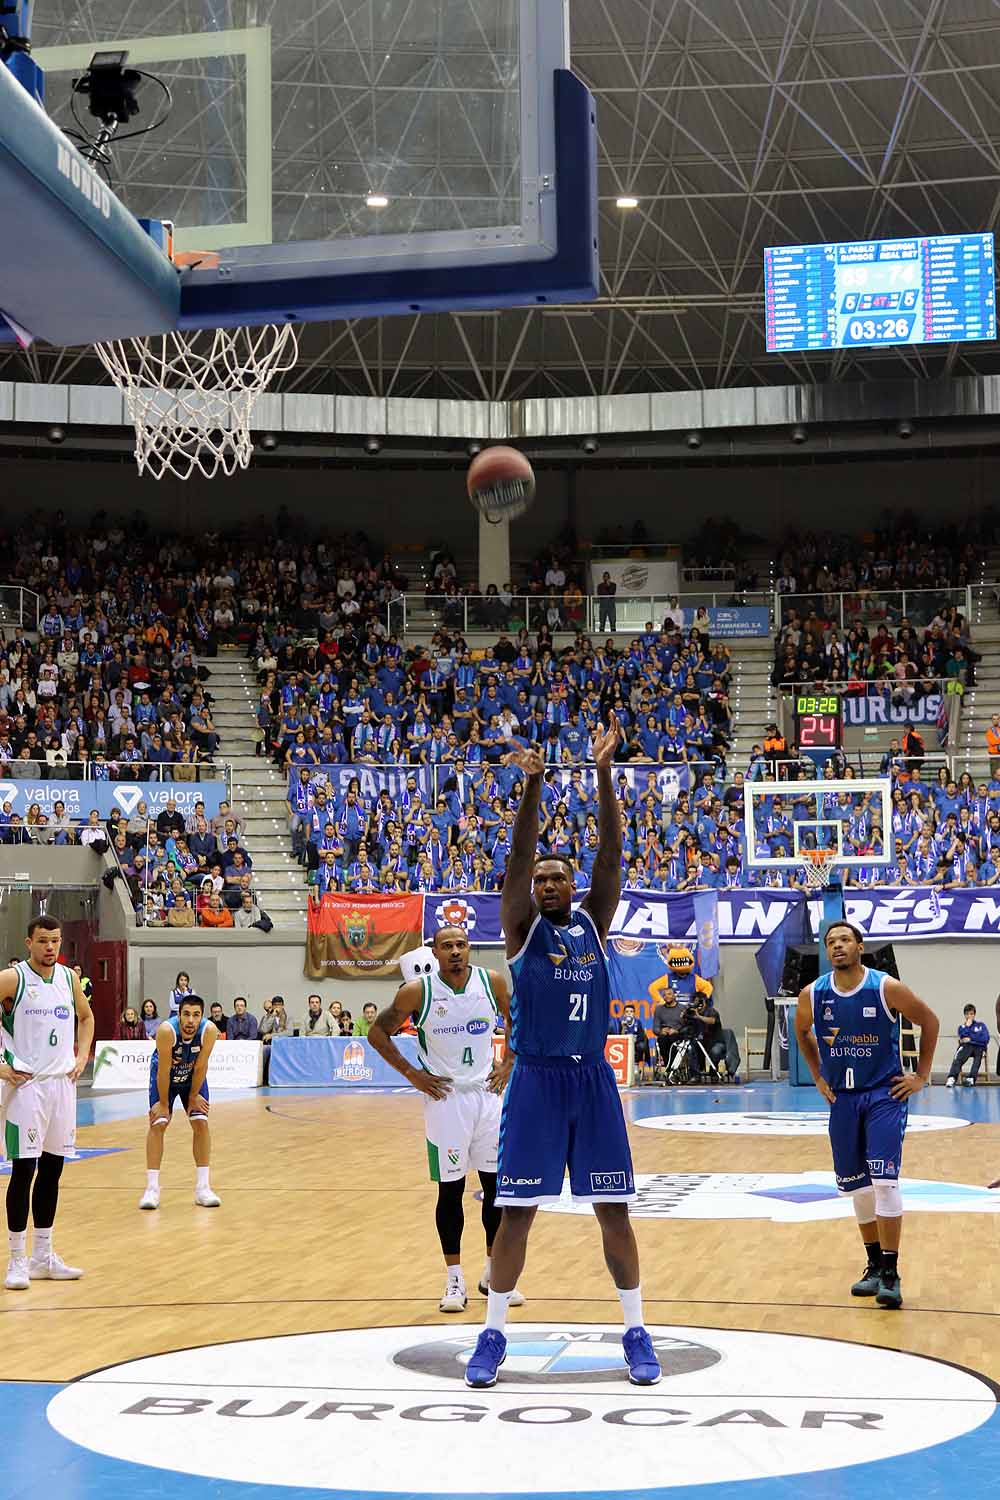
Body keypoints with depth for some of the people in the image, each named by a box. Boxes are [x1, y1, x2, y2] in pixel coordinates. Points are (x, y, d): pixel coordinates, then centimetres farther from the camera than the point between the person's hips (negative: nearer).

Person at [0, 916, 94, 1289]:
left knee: (52, 1170, 10)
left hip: (62, 1082, 6)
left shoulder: (69, 977, 8)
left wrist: (82, 1056, 11)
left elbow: (86, 1016, 24)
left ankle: (43, 1257, 18)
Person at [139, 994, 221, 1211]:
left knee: (201, 1123, -6)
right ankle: (152, 1188, -7)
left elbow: (200, 1067, -18)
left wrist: (193, 1096, -9)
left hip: (193, 1076, 2)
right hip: (164, 1076, -2)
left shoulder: (209, 1031, -31)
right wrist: (163, 1103, -19)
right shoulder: (167, 1031, -37)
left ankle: (202, 1187, 1)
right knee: (157, 1124, -11)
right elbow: (164, 1070, -27)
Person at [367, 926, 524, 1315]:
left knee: (497, 1185, 6)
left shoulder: (492, 982, -3)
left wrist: (508, 1063, 4)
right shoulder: (417, 991, -10)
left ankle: (494, 1272, 20)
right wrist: (411, 1073, -6)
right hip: (445, 1098, -3)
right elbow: (377, 1033, -1)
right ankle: (454, 1279, 10)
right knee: (450, 1191, 1)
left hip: (488, 1093, 3)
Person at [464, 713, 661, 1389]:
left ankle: (636, 1331, 14)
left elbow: (612, 854, -3)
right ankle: (494, 1333, 10)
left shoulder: (594, 922, 8)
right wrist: (533, 784, -25)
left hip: (592, 1079, 2)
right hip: (536, 1080, -2)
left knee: (613, 1208, 5)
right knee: (517, 1209, 0)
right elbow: (518, 858, -12)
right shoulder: (523, 928, 3)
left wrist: (604, 772, -14)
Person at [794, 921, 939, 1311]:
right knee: (856, 1187, 8)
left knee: (884, 1180, -14)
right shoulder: (812, 995, -3)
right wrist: (818, 1077, 13)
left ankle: (891, 1274, -9)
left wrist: (921, 1075, 0)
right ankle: (875, 1265, 24)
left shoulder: (887, 989, -13)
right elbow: (802, 1032, 19)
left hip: (884, 1094, -4)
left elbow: (929, 1021, 0)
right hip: (842, 1098, 4)